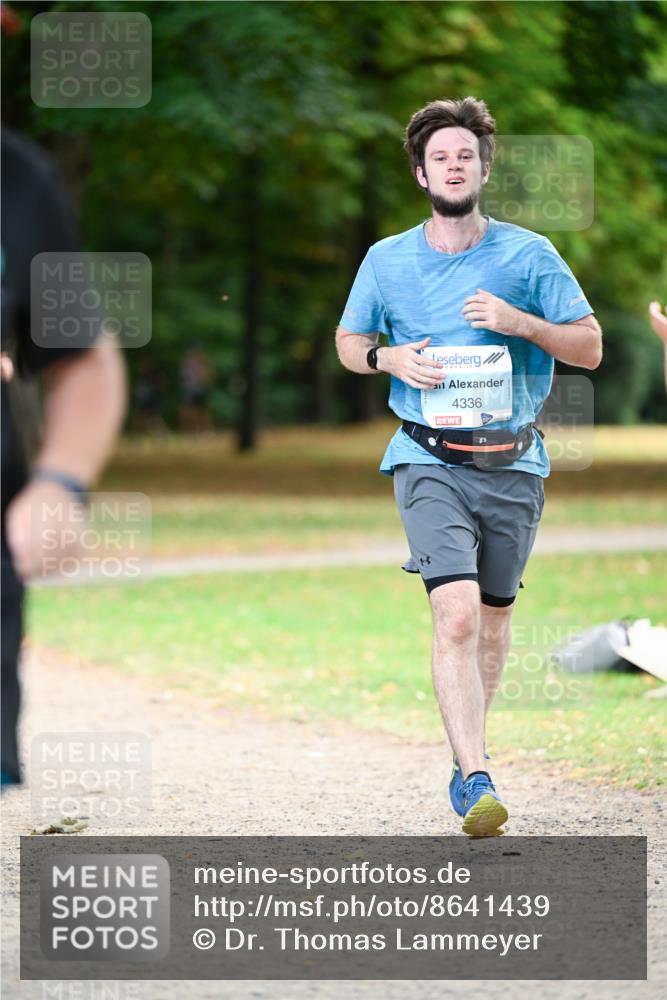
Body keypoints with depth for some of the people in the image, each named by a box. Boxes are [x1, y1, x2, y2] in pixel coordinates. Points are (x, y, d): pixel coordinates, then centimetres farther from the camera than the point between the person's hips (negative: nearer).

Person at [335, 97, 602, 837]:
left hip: (513, 462, 2)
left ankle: (466, 759, 34)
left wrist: (521, 323, -14)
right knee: (456, 614, -18)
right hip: (430, 461, -2)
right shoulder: (387, 260, 4)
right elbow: (348, 342, 17)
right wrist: (390, 359, -6)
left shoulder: (529, 256, 1)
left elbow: (589, 348, 3)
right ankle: (477, 783, -23)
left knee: (494, 614, 13)